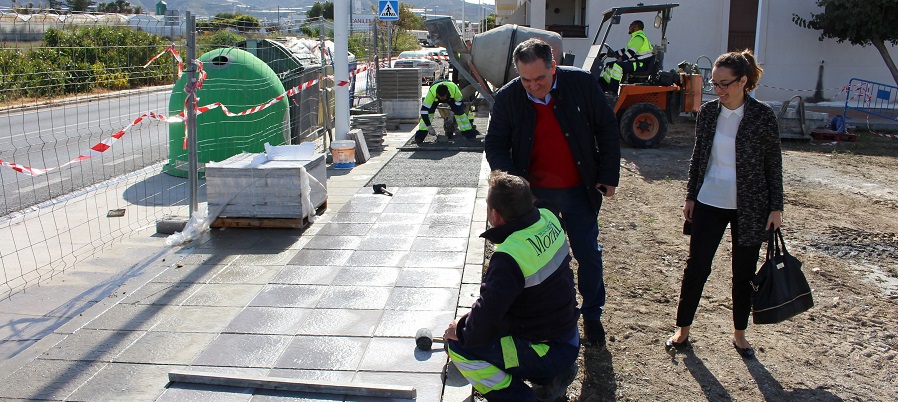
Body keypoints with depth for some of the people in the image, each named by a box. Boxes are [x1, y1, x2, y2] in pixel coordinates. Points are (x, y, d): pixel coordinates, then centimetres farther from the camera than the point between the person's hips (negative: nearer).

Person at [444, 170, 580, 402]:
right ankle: (553, 374, 20)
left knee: (457, 347, -9)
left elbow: (485, 317, -31)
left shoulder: (509, 257, -31)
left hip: (550, 351, -9)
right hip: (570, 336, 9)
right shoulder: (548, 219, -7)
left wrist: (460, 330, -12)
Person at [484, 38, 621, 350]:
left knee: (588, 254, 10)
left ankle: (592, 315, 30)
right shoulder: (507, 98, -10)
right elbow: (494, 145, -3)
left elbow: (606, 129, -1)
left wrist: (609, 175, -2)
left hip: (579, 191, 0)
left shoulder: (582, 83, -10)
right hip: (534, 194, 0)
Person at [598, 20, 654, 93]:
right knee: (609, 65, 9)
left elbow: (632, 51, -23)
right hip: (635, 62, 11)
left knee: (617, 66, -32)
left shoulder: (639, 37, -10)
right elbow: (626, 50, 26)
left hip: (641, 64, -11)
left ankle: (612, 91, -37)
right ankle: (601, 86, 2)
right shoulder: (636, 37, 25)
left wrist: (621, 58, -26)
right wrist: (614, 54, 16)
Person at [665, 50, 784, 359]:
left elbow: (774, 164, -2)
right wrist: (690, 197, 8)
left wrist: (776, 207, -3)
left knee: (744, 272, 11)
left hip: (750, 206, -2)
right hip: (709, 203, 2)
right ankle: (683, 329, 19)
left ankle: (739, 334, 28)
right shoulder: (708, 112, -1)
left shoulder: (763, 116, -9)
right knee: (696, 267, 4)